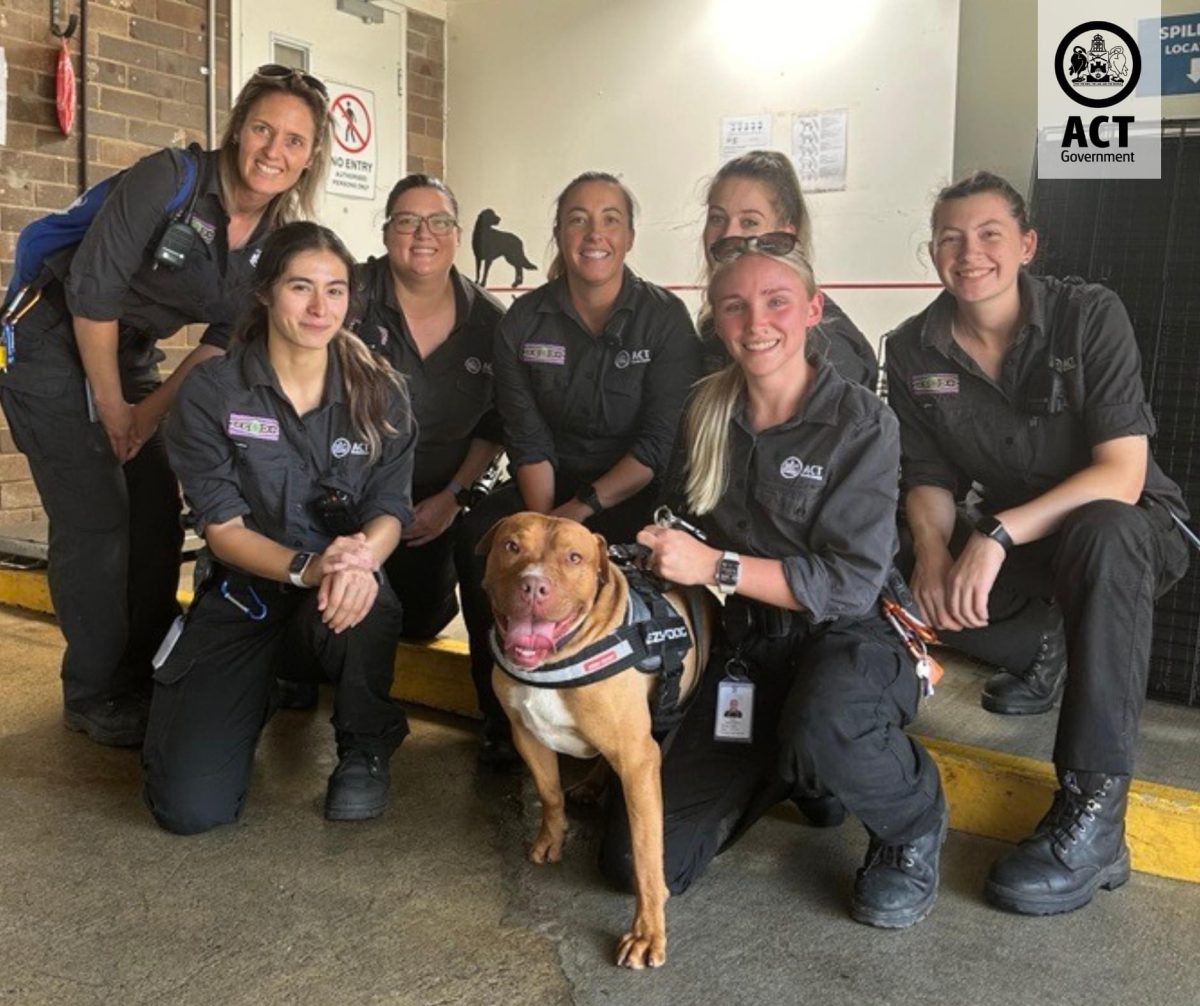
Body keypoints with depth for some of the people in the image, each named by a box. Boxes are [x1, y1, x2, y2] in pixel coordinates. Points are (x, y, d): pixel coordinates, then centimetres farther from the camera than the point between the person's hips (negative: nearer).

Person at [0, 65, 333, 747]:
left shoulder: (278, 238, -4)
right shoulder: (170, 179, -23)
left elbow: (226, 337, 1)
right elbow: (92, 289, -21)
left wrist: (152, 408, -6)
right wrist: (112, 406, -14)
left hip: (133, 356, 7)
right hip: (57, 349, -6)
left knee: (158, 517, 6)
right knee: (96, 522, -8)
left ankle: (143, 677, 22)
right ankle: (94, 696, 7)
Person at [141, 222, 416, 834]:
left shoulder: (378, 393, -2)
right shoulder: (211, 391, -7)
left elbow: (391, 509, -4)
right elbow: (222, 526, -10)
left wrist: (361, 558, -29)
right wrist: (306, 567, -29)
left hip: (342, 591, 1)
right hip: (243, 594, 0)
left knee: (359, 602, -41)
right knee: (191, 806, -14)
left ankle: (365, 748, -7)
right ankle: (272, 682, 20)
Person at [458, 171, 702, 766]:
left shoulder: (665, 318, -6)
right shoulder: (524, 321, 2)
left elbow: (661, 444, -12)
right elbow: (527, 439, -4)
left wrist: (581, 509, -20)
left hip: (638, 493, -3)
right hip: (550, 483, 3)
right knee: (480, 536, -25)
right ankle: (502, 713, -7)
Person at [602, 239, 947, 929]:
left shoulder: (861, 422, -11)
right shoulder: (707, 413, 4)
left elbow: (853, 582, -17)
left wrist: (718, 567, -23)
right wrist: (665, 556, -1)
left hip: (848, 639, -4)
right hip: (744, 647, 5)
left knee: (821, 736, -42)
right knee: (639, 861, -5)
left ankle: (915, 821, -4)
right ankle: (792, 771, 20)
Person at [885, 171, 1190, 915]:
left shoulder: (1090, 316, -18)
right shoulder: (916, 350, -6)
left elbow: (1121, 476, -25)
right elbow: (930, 478, -2)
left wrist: (998, 535, -36)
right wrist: (935, 552, -24)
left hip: (1129, 526, -4)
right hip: (1011, 538, 5)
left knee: (1101, 536, -39)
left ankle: (1093, 813, -32)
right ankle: (1041, 651, 10)